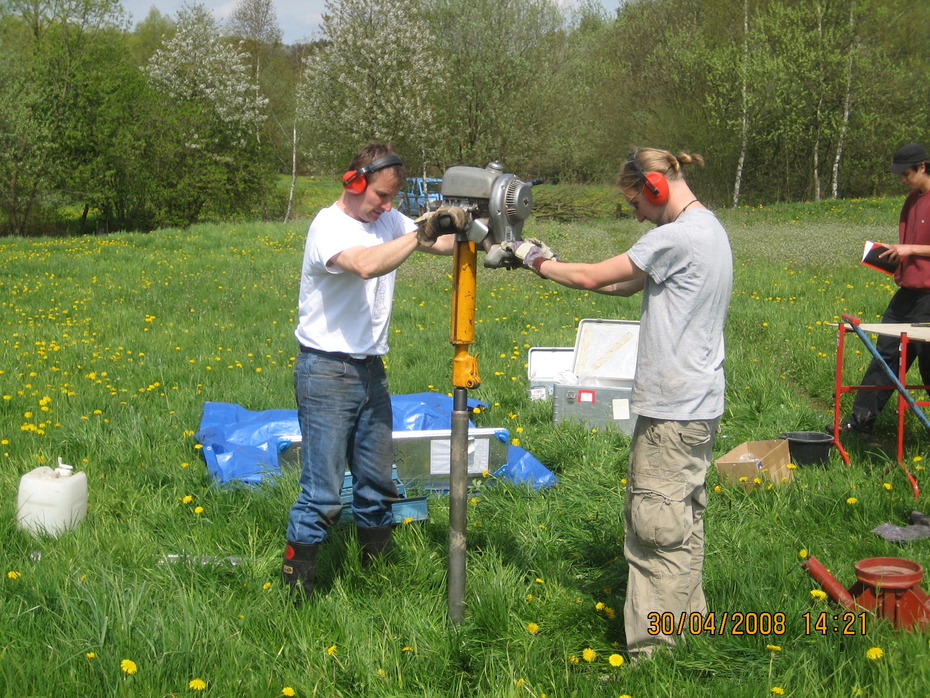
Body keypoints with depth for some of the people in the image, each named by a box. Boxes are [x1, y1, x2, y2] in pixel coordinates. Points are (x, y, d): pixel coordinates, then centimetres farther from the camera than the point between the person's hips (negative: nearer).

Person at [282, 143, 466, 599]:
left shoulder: (388, 220, 10)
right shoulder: (328, 226, -14)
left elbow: (441, 244, 1)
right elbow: (367, 265, -33)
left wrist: (460, 228, -20)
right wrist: (421, 234, -34)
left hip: (371, 370, 7)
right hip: (327, 373, -7)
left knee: (377, 484, 14)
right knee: (322, 493, -6)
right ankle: (295, 589, 4)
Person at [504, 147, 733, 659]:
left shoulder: (677, 236, -18)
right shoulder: (707, 229, 14)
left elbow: (593, 277, -14)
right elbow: (626, 285, 16)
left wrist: (537, 260, 2)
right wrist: (554, 262, 9)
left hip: (672, 409, -10)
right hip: (698, 403, 10)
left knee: (657, 529, -6)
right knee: (684, 520, 18)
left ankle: (651, 654, 0)